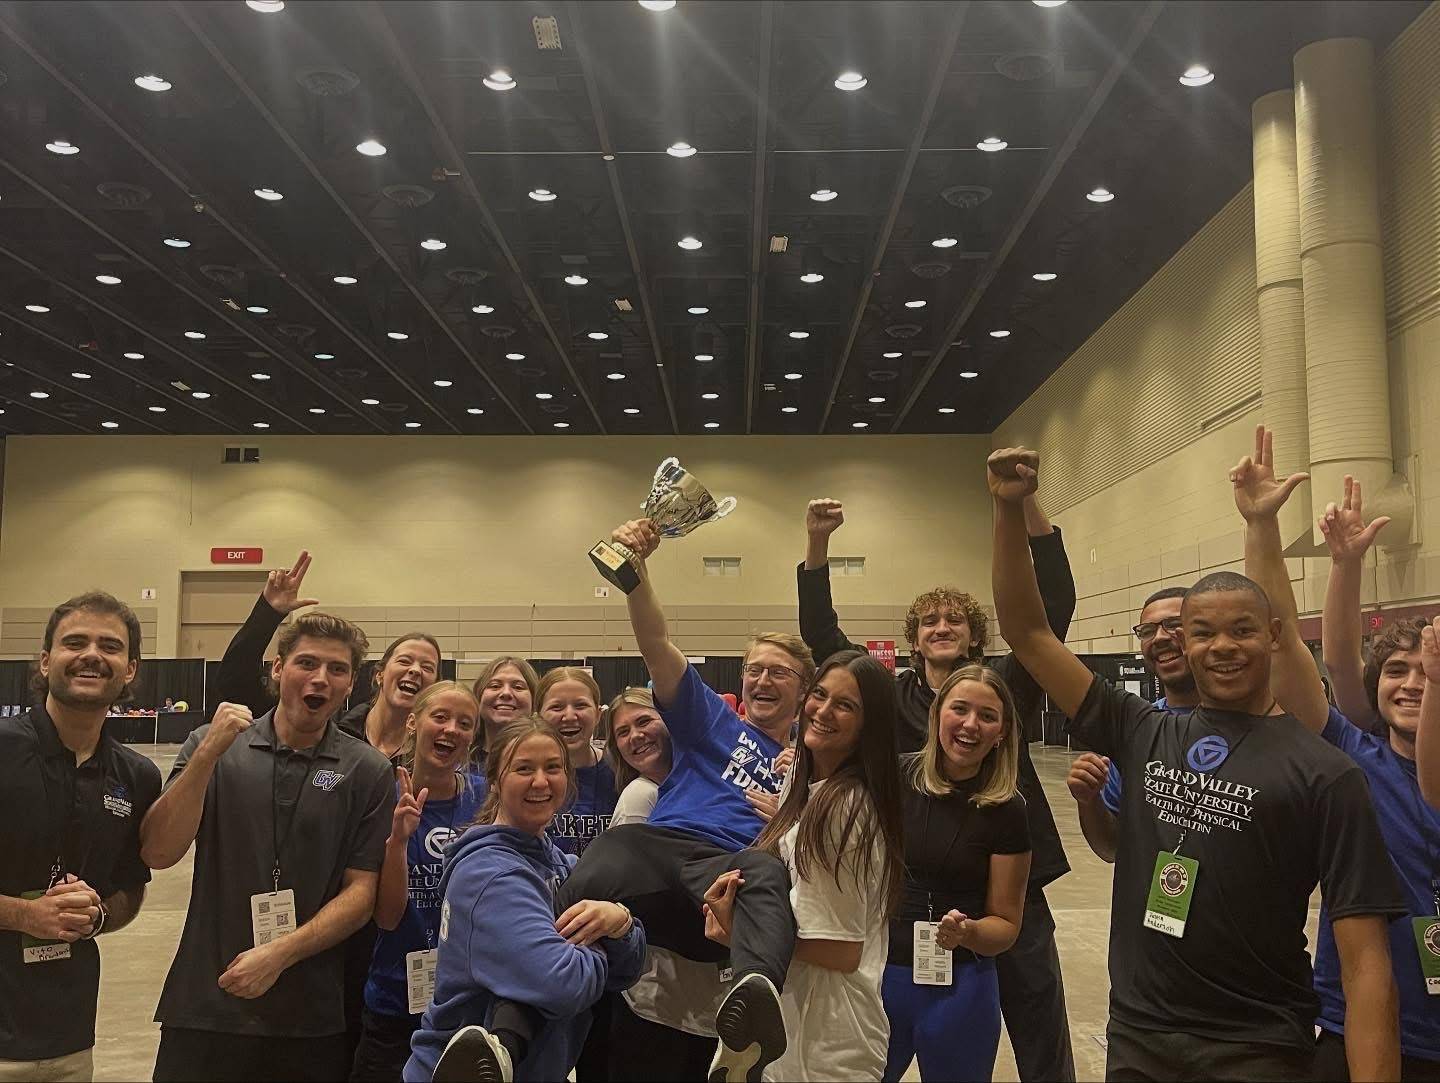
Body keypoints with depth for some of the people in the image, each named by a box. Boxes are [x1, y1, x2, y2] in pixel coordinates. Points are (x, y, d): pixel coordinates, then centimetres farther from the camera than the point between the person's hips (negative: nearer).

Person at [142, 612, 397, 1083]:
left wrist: (280, 954, -13)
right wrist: (209, 754, -16)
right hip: (204, 1007, 0)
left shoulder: (368, 771, -2)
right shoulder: (210, 746, 1)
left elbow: (361, 892, -3)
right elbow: (157, 854, -8)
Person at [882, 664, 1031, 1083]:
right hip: (875, 974, 1)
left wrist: (968, 931, -22)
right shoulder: (894, 778, -7)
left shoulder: (1005, 810, -6)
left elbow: (1005, 925, -1)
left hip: (958, 988, -1)